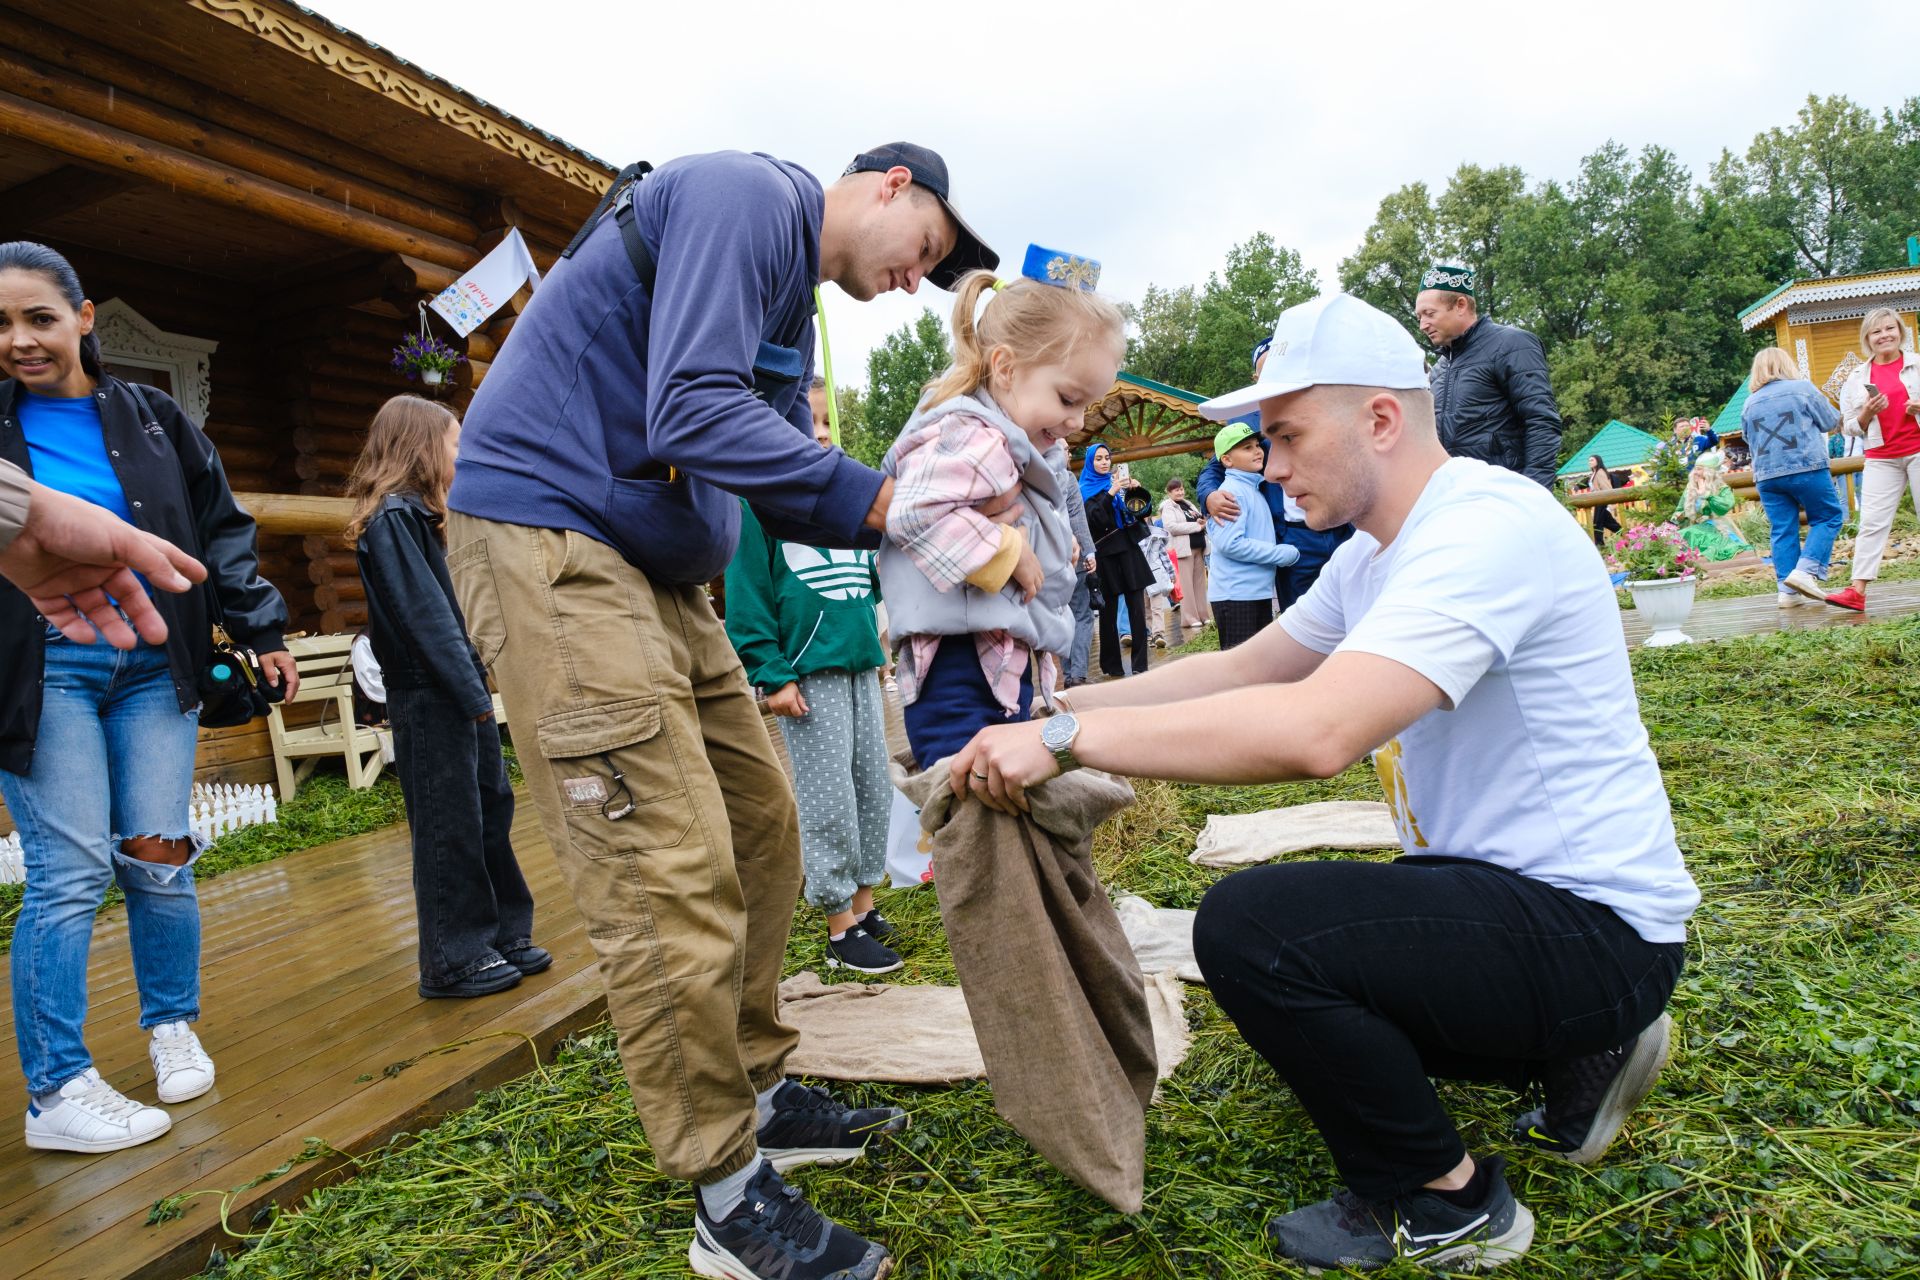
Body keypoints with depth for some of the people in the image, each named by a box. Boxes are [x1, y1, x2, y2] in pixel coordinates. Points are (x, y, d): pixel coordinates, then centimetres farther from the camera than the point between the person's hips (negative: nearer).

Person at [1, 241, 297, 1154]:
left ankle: (173, 1029, 24)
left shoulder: (153, 420, 8)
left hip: (153, 666, 2)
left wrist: (262, 630, 9)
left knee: (157, 860, 3)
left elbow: (222, 532, 12)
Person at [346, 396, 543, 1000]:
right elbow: (423, 616, -19)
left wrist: (476, 684, 13)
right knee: (449, 827, -2)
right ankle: (452, 961, 10)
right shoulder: (391, 519, -14)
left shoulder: (414, 516, 17)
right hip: (429, 699, -10)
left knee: (491, 809, 14)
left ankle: (502, 935, 25)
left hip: (458, 694, 10)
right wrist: (471, 692, -19)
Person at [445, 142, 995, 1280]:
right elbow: (691, 417, -23)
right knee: (675, 884, -11)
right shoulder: (749, 197, -10)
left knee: (761, 831, 11)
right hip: (547, 533, -11)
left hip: (655, 568, 11)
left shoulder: (792, 305, 21)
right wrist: (870, 495, -16)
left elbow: (783, 488, 16)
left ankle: (760, 1096, 26)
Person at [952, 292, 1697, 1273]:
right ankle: (1575, 1054, 20)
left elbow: (1316, 729, -37)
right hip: (1503, 887, 10)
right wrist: (1061, 705, 2)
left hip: (1596, 924, -10)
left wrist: (1070, 738, -30)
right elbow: (1241, 669, 12)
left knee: (1249, 927, -24)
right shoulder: (1374, 556, 8)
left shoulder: (1487, 527, -24)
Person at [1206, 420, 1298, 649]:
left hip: (1259, 592, 9)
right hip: (1236, 595, -9)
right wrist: (1282, 554, -16)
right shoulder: (1233, 491, -14)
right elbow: (1229, 544, -24)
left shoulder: (1254, 488, 14)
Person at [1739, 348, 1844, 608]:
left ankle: (1787, 590, 2)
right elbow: (1832, 422, 7)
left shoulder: (1749, 403, 10)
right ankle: (1805, 571, -9)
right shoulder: (1803, 388, 0)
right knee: (1829, 517, 8)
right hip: (1806, 468, -4)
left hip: (1766, 476, 4)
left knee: (1783, 530, 5)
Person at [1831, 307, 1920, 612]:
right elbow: (1850, 426, 9)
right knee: (1872, 522, -5)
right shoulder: (1857, 378, 8)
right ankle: (1857, 591, -9)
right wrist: (1866, 415, -11)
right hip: (1881, 459, 1)